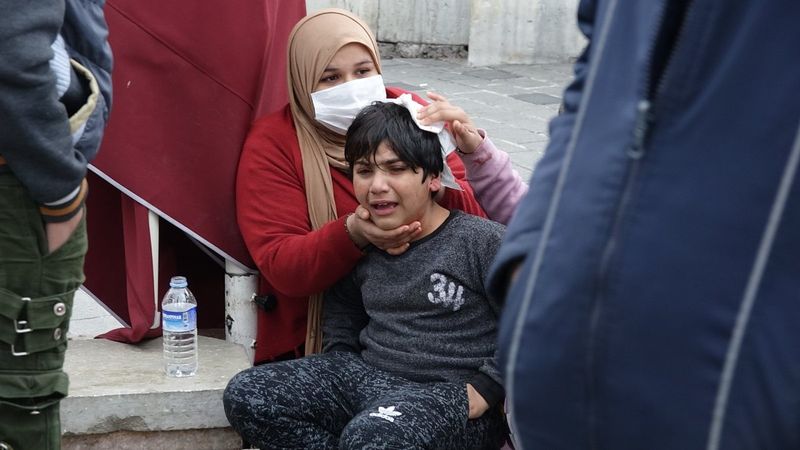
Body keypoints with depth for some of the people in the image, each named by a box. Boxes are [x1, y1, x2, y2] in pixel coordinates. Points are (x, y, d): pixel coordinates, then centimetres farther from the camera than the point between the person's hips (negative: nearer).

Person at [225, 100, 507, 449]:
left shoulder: (483, 242, -8)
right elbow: (340, 332, 25)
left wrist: (484, 390, -16)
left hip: (453, 391, -7)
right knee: (246, 397, -9)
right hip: (368, 377, 7)